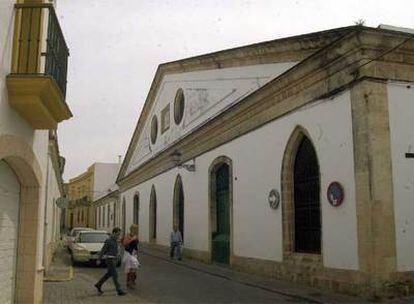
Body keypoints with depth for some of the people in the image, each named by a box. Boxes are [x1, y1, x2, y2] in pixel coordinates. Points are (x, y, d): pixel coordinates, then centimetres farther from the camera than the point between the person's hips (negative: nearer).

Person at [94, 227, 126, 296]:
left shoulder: (115, 240, 10)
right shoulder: (108, 240, -16)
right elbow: (103, 250, -12)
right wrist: (99, 260, -9)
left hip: (114, 260, 9)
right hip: (110, 260, -9)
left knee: (109, 274, 18)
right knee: (115, 275, -8)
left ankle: (98, 285, 33)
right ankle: (119, 291, -6)